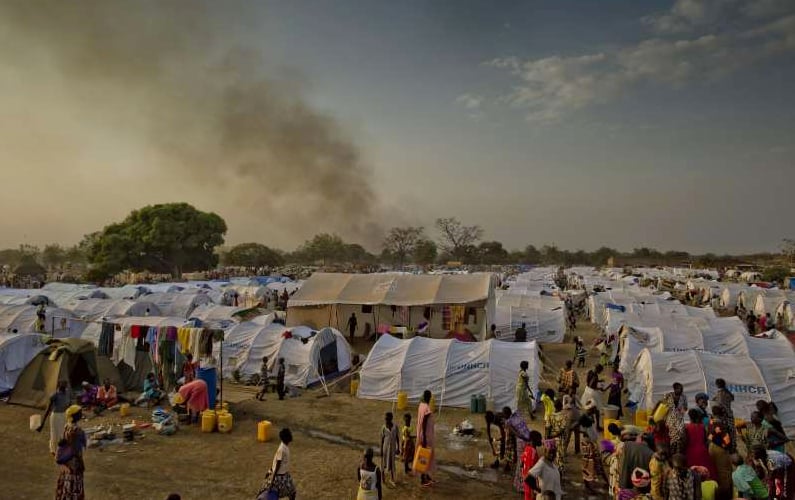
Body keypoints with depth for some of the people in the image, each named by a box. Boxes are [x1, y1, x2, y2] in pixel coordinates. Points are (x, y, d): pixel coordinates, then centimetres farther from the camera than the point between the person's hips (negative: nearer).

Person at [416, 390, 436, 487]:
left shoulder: (421, 405, 4)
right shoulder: (426, 408, -24)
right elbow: (424, 424, -25)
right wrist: (424, 438, -21)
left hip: (424, 434, 9)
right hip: (426, 435, -9)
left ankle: (427, 476, 31)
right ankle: (423, 479, 13)